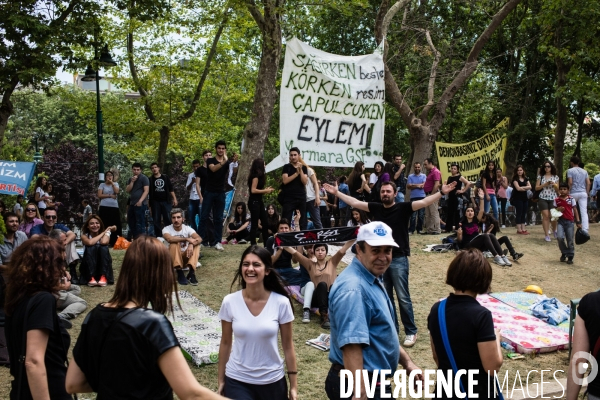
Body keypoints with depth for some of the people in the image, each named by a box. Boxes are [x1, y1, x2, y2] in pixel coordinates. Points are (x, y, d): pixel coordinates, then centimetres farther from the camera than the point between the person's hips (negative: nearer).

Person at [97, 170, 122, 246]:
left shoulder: (116, 184, 13)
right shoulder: (102, 184, 8)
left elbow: (117, 191, -6)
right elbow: (99, 195, -2)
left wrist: (112, 183, -6)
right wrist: (110, 195, -7)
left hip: (114, 207, 2)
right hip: (104, 207, -2)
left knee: (116, 225, -1)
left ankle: (115, 242, 3)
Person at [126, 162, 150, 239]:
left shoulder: (144, 178, -4)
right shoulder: (130, 179, 17)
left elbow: (146, 191, -12)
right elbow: (127, 190, 9)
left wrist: (140, 201, -22)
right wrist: (132, 181, -5)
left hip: (141, 204, -8)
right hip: (132, 204, 8)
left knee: (140, 223, -9)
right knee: (131, 222, 12)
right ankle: (134, 239, 21)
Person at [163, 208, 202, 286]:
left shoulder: (187, 228, -6)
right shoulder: (166, 229, -11)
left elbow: (199, 239, -23)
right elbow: (169, 239, -35)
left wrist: (191, 244, -44)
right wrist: (187, 239, -38)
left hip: (186, 256, 2)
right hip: (173, 258, -2)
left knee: (196, 244, -24)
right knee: (174, 243, -30)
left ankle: (191, 272, -36)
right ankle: (179, 273, -33)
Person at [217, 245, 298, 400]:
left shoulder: (281, 303, -13)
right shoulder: (230, 302, -10)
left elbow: (288, 346, -4)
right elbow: (225, 343, 1)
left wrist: (293, 385, 0)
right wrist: (221, 381, 6)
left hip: (272, 380, 0)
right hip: (237, 381, 0)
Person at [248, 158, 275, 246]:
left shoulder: (258, 176, 14)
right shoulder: (256, 176, -12)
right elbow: (253, 190, -19)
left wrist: (266, 190, 6)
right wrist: (265, 191, -13)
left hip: (259, 201, 10)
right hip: (254, 202, -10)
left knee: (265, 223, 10)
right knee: (254, 224, -6)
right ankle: (253, 245, -2)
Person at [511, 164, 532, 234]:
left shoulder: (526, 178, 14)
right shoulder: (515, 179, -3)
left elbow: (530, 187, 3)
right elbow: (518, 188, -14)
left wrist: (522, 187, -12)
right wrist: (526, 188, -1)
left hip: (524, 198, 6)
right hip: (517, 198, -6)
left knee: (524, 213, 6)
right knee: (519, 213, -6)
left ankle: (523, 229, 9)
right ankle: (519, 229, -4)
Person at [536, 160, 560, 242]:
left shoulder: (555, 177, 9)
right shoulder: (540, 176, 6)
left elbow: (557, 189, 10)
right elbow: (536, 188, 4)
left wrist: (554, 185, -10)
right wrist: (544, 184, -10)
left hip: (553, 199, 1)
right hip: (543, 198, -1)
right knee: (546, 216, -7)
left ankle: (554, 231, 24)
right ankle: (547, 235, -3)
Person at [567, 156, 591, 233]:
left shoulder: (570, 170, -1)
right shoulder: (584, 171, 13)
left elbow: (570, 182, -10)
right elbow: (588, 183, 7)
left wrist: (568, 192, -1)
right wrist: (587, 193, 13)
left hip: (574, 193, -3)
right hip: (583, 193, 4)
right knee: (584, 212, -3)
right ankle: (585, 230, -11)